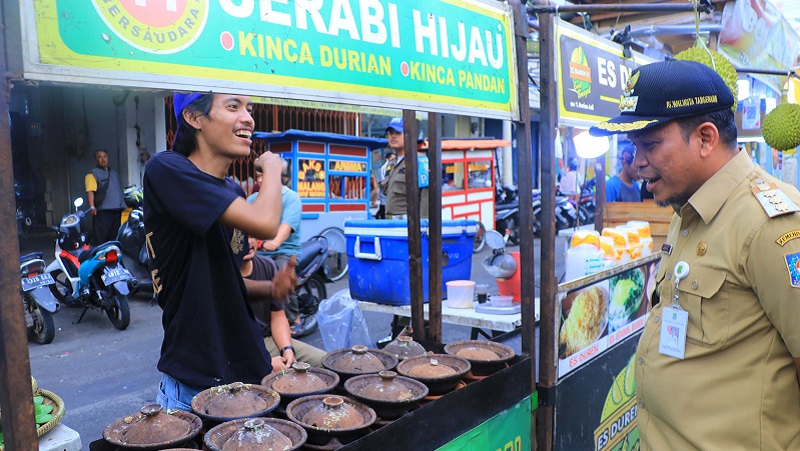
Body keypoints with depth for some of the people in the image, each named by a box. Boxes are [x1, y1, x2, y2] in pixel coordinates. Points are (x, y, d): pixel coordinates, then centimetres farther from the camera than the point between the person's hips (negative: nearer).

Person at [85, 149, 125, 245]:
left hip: (117, 210, 7)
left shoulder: (114, 173, 23)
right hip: (102, 211, -6)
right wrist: (92, 206, -25)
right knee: (100, 238, -11)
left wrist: (123, 205, 19)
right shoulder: (93, 174, 1)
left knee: (115, 237, 10)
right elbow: (90, 191, -11)